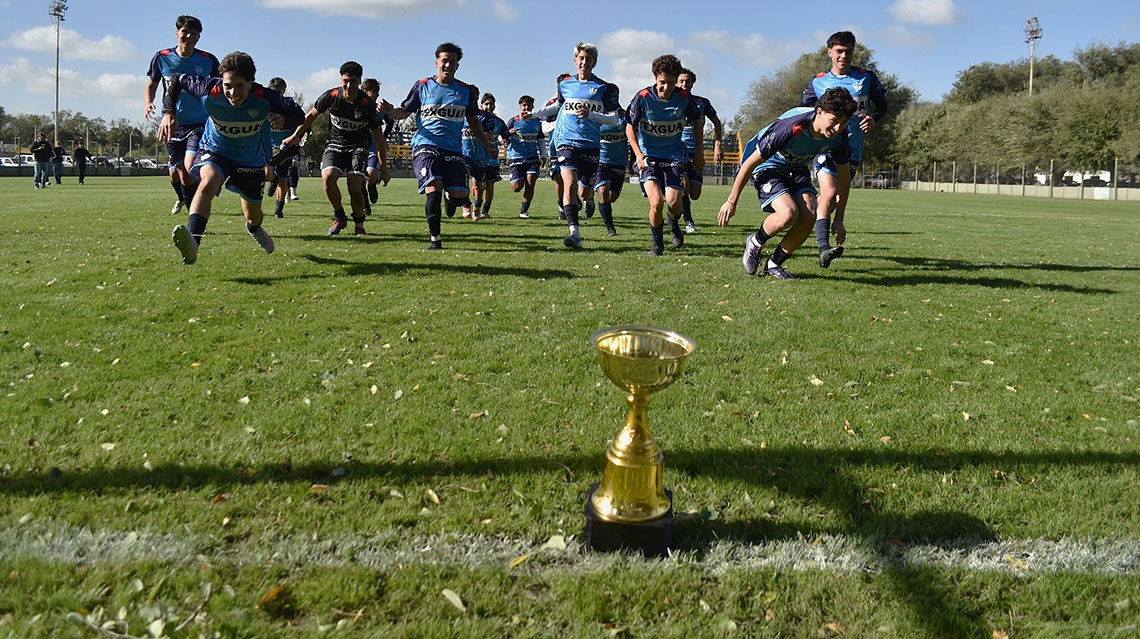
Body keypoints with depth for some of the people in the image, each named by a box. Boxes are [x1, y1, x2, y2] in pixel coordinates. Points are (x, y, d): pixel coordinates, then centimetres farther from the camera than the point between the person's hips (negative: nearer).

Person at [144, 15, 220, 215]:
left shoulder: (208, 61, -4)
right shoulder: (161, 58, -1)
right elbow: (151, 86, 11)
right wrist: (147, 103, -9)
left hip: (200, 124, -2)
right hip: (172, 125, 2)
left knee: (189, 169, -19)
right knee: (175, 172, 7)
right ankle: (181, 198, 39)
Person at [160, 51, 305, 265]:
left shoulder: (263, 98, -28)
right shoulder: (210, 91, -26)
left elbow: (298, 116, -17)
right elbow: (175, 79, -10)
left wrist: (282, 120, -40)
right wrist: (169, 113, -20)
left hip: (251, 160, 1)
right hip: (215, 151, -1)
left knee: (253, 215, 15)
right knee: (208, 181, -36)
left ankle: (254, 228, 57)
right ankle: (192, 243, -50)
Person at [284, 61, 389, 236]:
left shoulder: (368, 104, -16)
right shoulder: (331, 96, -11)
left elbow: (378, 139, -10)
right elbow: (311, 115, 9)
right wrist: (295, 136, 12)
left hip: (358, 147, -2)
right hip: (335, 145, 2)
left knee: (354, 187, -20)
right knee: (328, 177, -24)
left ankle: (359, 225, 6)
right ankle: (339, 218, -2)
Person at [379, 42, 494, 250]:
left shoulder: (466, 91, 12)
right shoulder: (422, 86, 8)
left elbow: (473, 121, 21)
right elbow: (404, 112, 13)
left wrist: (487, 145, 14)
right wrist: (390, 110, -8)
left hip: (453, 150, 2)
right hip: (425, 145, -2)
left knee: (460, 196, -11)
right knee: (434, 188, -23)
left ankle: (451, 199, 30)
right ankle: (435, 239, -10)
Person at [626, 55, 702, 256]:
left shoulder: (685, 98, -9)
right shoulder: (643, 97, -13)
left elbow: (697, 124, 8)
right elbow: (630, 127, -3)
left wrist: (699, 154, 8)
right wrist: (638, 155, -14)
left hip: (674, 155, 1)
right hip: (649, 156, -1)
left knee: (674, 201, -14)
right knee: (656, 202, -18)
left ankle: (674, 225, 25)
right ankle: (657, 244, 6)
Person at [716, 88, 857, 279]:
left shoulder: (839, 137, -17)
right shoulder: (790, 128, -35)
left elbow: (844, 176, 1)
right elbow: (750, 163, -25)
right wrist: (731, 201, -19)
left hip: (796, 168, 6)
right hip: (767, 166, -6)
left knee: (809, 215, -19)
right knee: (788, 213, -29)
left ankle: (774, 264, 2)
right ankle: (755, 243, 4)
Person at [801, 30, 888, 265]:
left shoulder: (867, 77, 5)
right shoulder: (817, 82, 5)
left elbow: (882, 106, 15)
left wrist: (873, 119, -5)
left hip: (852, 148, 3)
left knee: (841, 196, 9)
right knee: (829, 193, -21)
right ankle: (823, 248, -29)